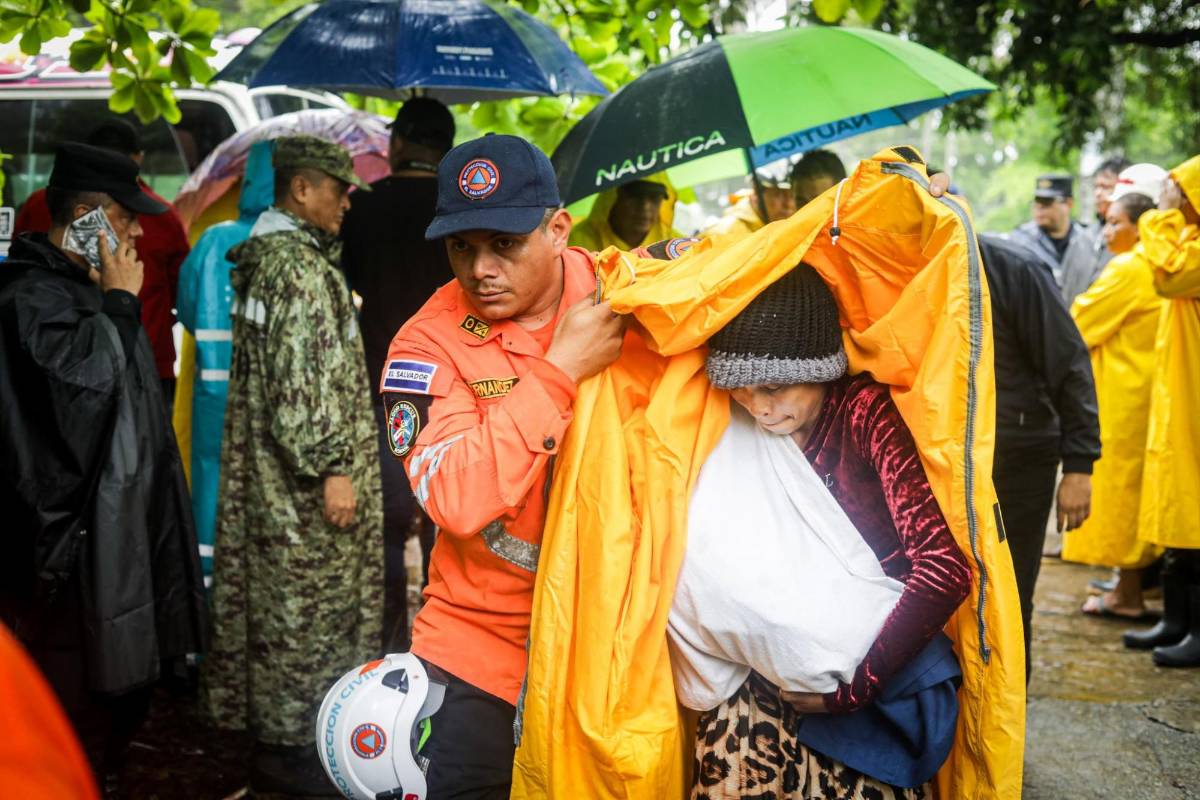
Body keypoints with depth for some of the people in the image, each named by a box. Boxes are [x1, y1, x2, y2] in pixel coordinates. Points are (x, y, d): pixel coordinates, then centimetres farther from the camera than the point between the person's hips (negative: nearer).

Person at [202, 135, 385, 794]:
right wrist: (331, 466, -21)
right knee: (300, 605, -1)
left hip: (266, 468, 10)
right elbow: (302, 381, -23)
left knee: (277, 599, 16)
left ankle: (271, 721, 26)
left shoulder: (265, 253, 13)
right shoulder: (298, 265, -18)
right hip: (303, 476, -10)